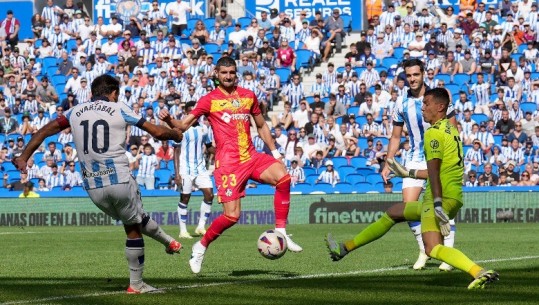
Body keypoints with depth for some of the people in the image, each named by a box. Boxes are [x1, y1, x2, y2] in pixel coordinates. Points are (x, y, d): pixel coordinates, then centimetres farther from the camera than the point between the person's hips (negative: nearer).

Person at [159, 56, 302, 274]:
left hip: (251, 157, 4)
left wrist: (275, 152, 19)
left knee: (282, 176, -26)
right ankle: (201, 247, 13)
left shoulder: (248, 96, 14)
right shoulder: (209, 100, 2)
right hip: (227, 162, -4)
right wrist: (168, 121, -23)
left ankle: (281, 232, -17)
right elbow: (184, 125, -2)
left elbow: (261, 126, 25)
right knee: (232, 215, -13)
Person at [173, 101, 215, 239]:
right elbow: (176, 151, -6)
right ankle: (183, 230, 8)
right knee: (185, 198, 0)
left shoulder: (203, 129, 9)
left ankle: (201, 226, 1)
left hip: (200, 168, 4)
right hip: (185, 169, -4)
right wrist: (177, 173, -12)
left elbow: (209, 147, 19)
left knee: (209, 193, -8)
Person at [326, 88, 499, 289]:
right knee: (393, 213, 23)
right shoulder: (451, 129, 20)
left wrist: (438, 206, -29)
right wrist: (409, 173, 34)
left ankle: (480, 272, -42)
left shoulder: (434, 133, -10)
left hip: (441, 198, -10)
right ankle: (345, 248, 35)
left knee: (432, 248, -27)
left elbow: (434, 171, -20)